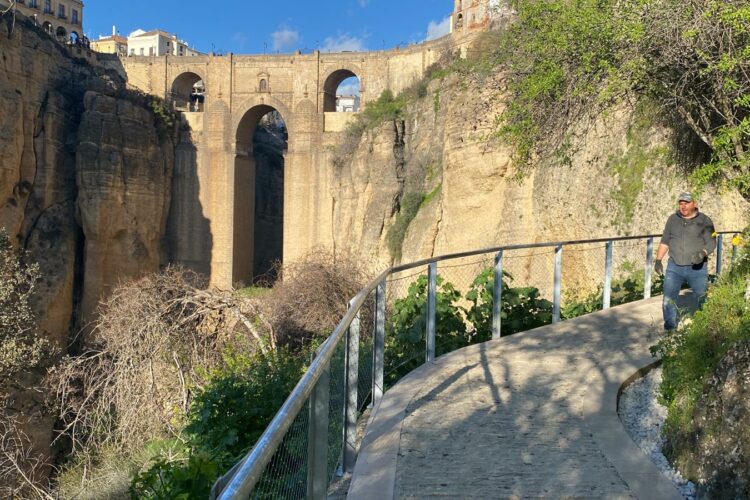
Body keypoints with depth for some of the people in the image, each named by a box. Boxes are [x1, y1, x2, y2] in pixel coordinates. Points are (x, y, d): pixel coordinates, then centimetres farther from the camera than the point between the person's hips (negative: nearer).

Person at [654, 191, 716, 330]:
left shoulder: (704, 220, -2)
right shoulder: (673, 219, 7)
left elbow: (711, 242, -6)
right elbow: (665, 241, 12)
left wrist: (703, 253, -25)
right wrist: (658, 260, 5)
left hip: (697, 269, -2)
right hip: (674, 268, 2)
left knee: (701, 301, 4)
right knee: (668, 300, -2)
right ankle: (670, 329, 7)